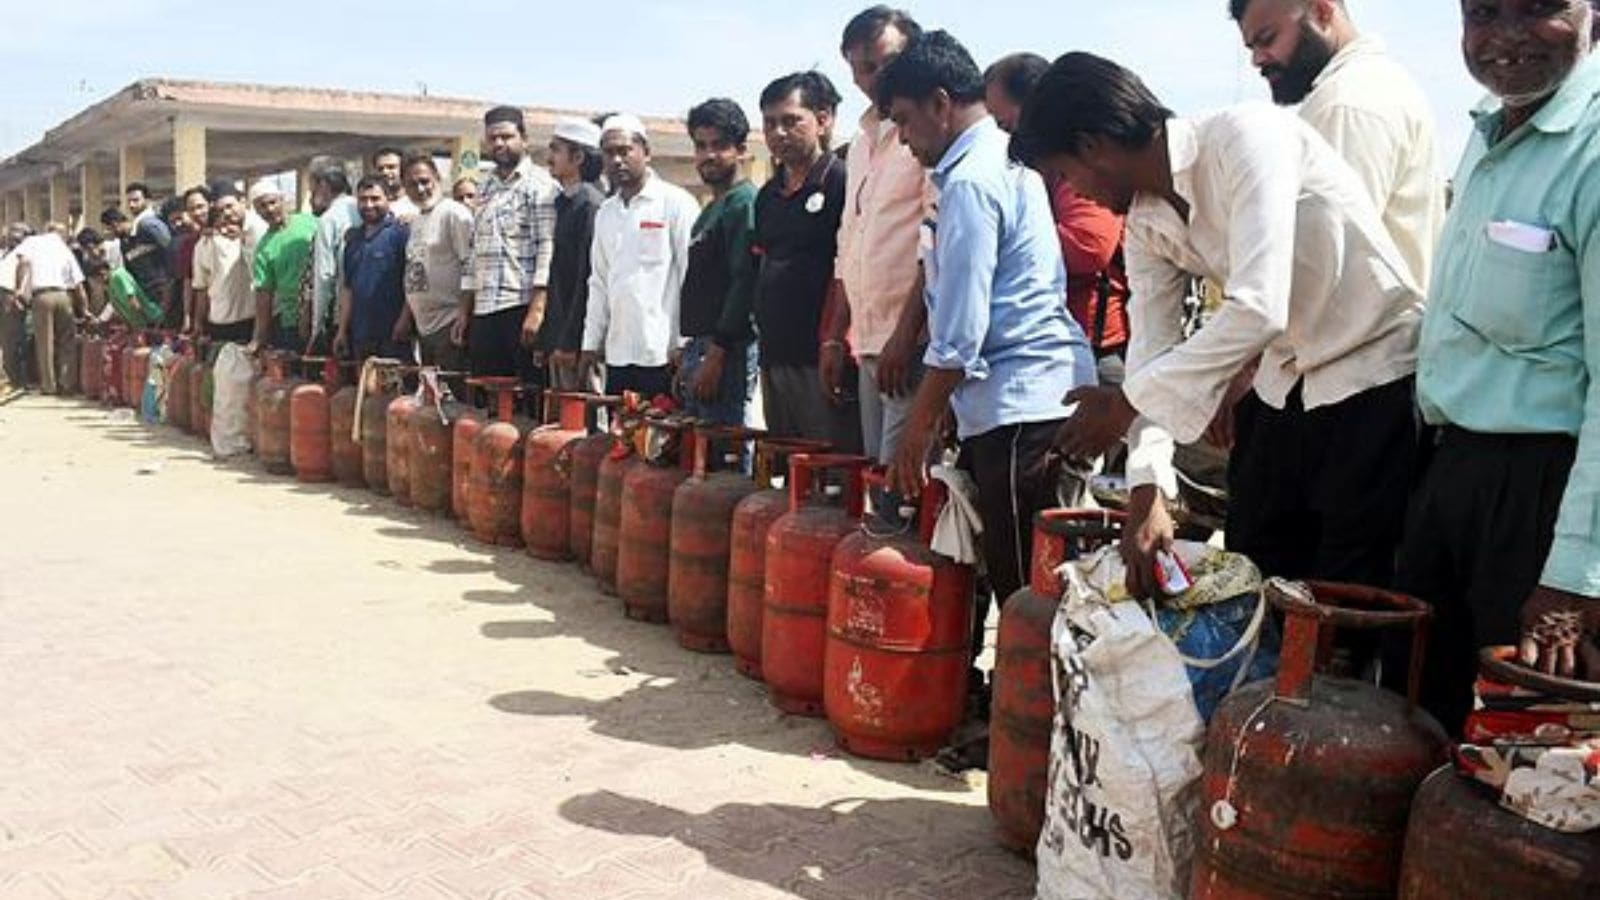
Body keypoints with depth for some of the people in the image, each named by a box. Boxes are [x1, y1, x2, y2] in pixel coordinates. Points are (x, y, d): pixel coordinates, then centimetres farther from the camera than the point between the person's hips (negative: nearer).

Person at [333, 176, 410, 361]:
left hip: (392, 334, -6)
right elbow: (347, 287, 19)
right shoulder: (354, 238, 17)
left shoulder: (400, 233, -4)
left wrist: (404, 320, -19)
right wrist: (342, 329, 14)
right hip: (360, 335, 7)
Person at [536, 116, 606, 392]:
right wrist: (546, 340, 15)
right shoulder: (563, 203, 15)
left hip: (578, 339, -9)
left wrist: (570, 341, -18)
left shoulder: (590, 204, -12)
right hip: (559, 338, 9)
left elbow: (588, 278, -17)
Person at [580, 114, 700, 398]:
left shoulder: (676, 203, -3)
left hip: (663, 354, -6)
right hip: (617, 355, 6)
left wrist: (684, 345, -12)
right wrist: (591, 343, 14)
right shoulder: (605, 212, 16)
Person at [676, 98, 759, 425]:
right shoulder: (710, 210, 20)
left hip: (727, 353, -10)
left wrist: (715, 355, -20)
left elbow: (744, 285, -18)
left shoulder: (744, 204, -9)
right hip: (699, 349, 10)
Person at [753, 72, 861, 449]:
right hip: (774, 358, 8)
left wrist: (834, 350, -16)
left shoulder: (842, 183, -6)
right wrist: (764, 347, 16)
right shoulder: (767, 196, 18)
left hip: (820, 362, -8)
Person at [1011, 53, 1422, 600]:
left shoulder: (1245, 136, -22)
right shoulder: (1145, 221, 1)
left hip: (1375, 376, -8)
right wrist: (1146, 491, -10)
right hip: (1285, 384, 8)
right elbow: (1151, 346, 0)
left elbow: (1259, 309, -31)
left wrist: (1126, 402, -25)